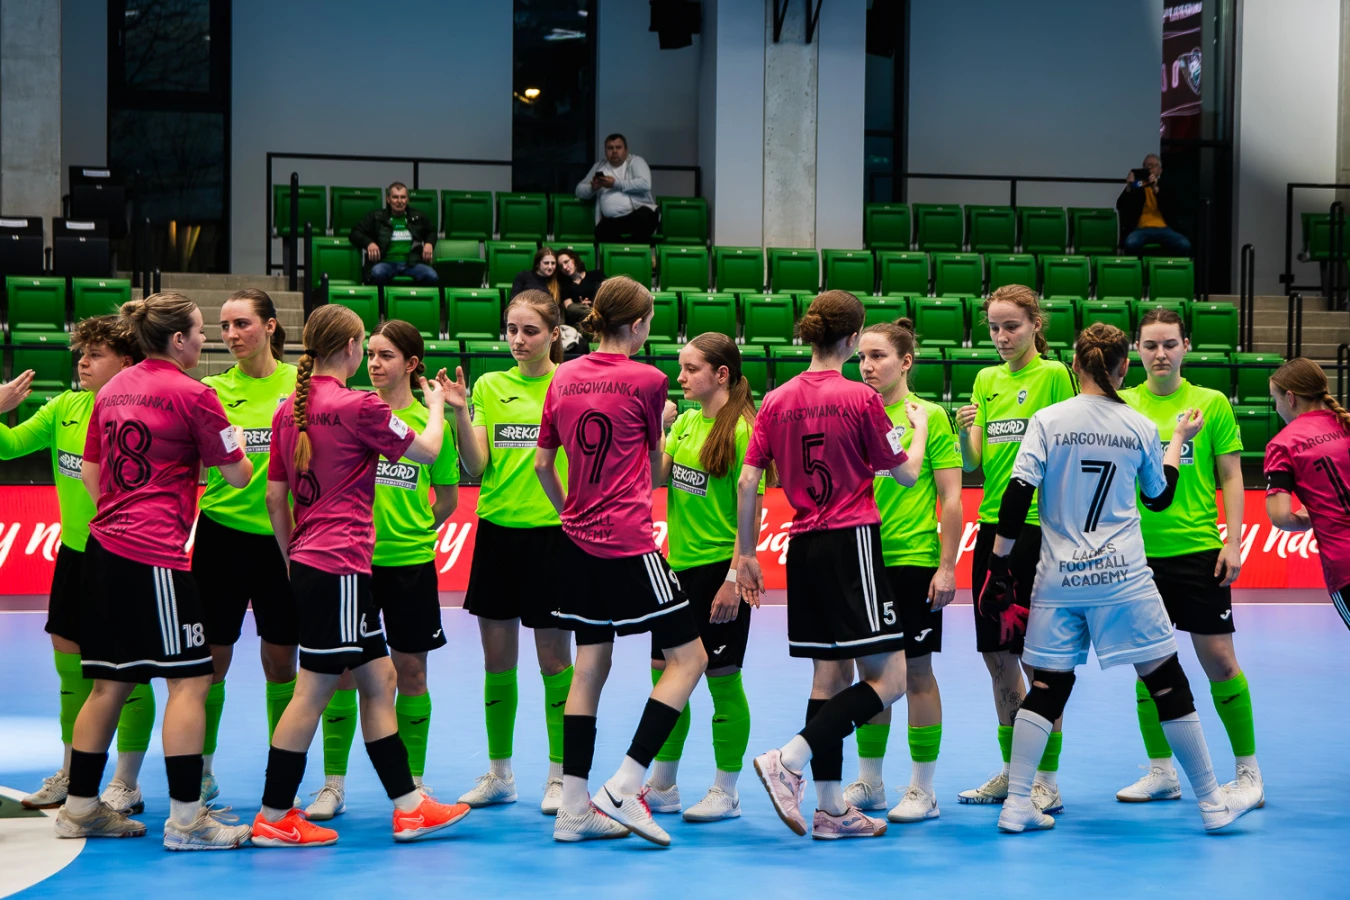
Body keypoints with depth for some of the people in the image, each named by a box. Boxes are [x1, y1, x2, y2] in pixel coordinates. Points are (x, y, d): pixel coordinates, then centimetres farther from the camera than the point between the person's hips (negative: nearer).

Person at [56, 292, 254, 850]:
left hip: (105, 547, 8)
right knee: (189, 679, -3)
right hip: (155, 554, -8)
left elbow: (90, 472, 18)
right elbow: (238, 476, 0)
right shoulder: (193, 395, -8)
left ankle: (80, 809, 18)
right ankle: (185, 819, -6)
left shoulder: (113, 389, 13)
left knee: (110, 682, 14)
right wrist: (239, 443, 20)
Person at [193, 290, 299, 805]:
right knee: (212, 657, 3)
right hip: (223, 531, 0)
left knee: (281, 660, 7)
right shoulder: (214, 389, 2)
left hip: (283, 535, 0)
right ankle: (203, 768, 17)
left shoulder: (301, 382, 0)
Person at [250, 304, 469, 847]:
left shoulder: (289, 409, 8)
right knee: (313, 690, -3)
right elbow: (427, 451, -1)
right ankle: (273, 818, 3)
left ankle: (408, 806, 16)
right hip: (340, 566, -8)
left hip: (309, 563, 8)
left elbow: (275, 497, 12)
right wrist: (436, 407, 18)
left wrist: (292, 557, 22)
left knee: (378, 678, 13)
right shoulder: (358, 406, -13)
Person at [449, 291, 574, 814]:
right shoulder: (490, 386, 5)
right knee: (497, 659, 8)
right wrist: (459, 414, -16)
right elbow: (476, 467, -2)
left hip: (553, 531, -3)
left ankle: (558, 776, 11)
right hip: (497, 531, 3)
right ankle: (499, 773, 19)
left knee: (554, 660, 2)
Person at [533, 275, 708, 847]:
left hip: (578, 542, 7)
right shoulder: (646, 380, -9)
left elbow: (542, 464, 11)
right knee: (688, 658, 0)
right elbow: (656, 470, 6)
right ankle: (623, 788, -9)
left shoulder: (563, 377, 7)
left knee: (590, 665, 11)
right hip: (629, 543, -7)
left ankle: (574, 808, 10)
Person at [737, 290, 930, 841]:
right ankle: (788, 762, -17)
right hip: (851, 545, -7)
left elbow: (748, 481, 4)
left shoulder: (777, 401, 5)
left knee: (831, 672, 12)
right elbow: (906, 474, -1)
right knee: (888, 678, -5)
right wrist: (919, 428, 18)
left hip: (804, 547, 7)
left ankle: (831, 807, 11)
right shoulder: (861, 399, -9)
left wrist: (746, 554, 12)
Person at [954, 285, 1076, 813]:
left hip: (1039, 528, -6)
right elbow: (973, 463, 11)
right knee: (996, 655, 10)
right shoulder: (986, 380, 13)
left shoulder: (1054, 375, -5)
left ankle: (1047, 779, 3)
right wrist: (964, 432, -11)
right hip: (993, 527, 6)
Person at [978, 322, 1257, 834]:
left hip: (1058, 580, 1)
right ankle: (1212, 801, 14)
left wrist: (999, 562, -1)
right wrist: (1178, 441, 30)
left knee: (1047, 687, 9)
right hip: (1122, 580, -1)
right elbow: (1159, 498, 16)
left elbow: (1017, 497, -8)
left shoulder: (1048, 421, -3)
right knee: (1167, 684, 7)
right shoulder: (1140, 428, 1)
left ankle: (1017, 805, 4)